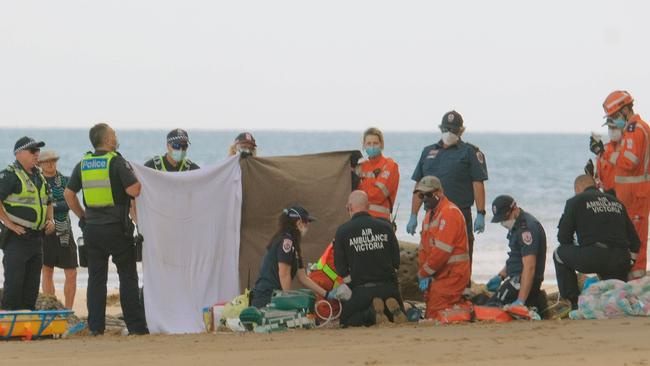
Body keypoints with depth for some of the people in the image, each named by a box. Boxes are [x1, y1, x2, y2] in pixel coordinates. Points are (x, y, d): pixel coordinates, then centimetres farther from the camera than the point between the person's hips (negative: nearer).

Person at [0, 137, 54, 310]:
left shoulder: (39, 176, 17)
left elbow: (48, 202, 31)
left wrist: (50, 220, 13)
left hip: (36, 237, 8)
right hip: (17, 237, -8)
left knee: (32, 285, 9)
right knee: (14, 283, -10)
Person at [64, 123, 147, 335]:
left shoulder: (83, 164, 8)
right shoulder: (116, 162, -10)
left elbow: (69, 194, 10)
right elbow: (134, 190, -19)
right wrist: (140, 180, 3)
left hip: (91, 228, 5)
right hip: (116, 228, -5)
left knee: (96, 278, 8)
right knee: (127, 276, 2)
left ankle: (96, 326, 6)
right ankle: (136, 325, 0)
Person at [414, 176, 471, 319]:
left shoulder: (450, 212, -16)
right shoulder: (430, 214, 17)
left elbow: (442, 250, -22)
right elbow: (423, 248, 15)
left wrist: (424, 273, -13)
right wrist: (423, 273, -1)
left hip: (453, 274, -10)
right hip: (438, 275, 10)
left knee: (434, 316, -16)